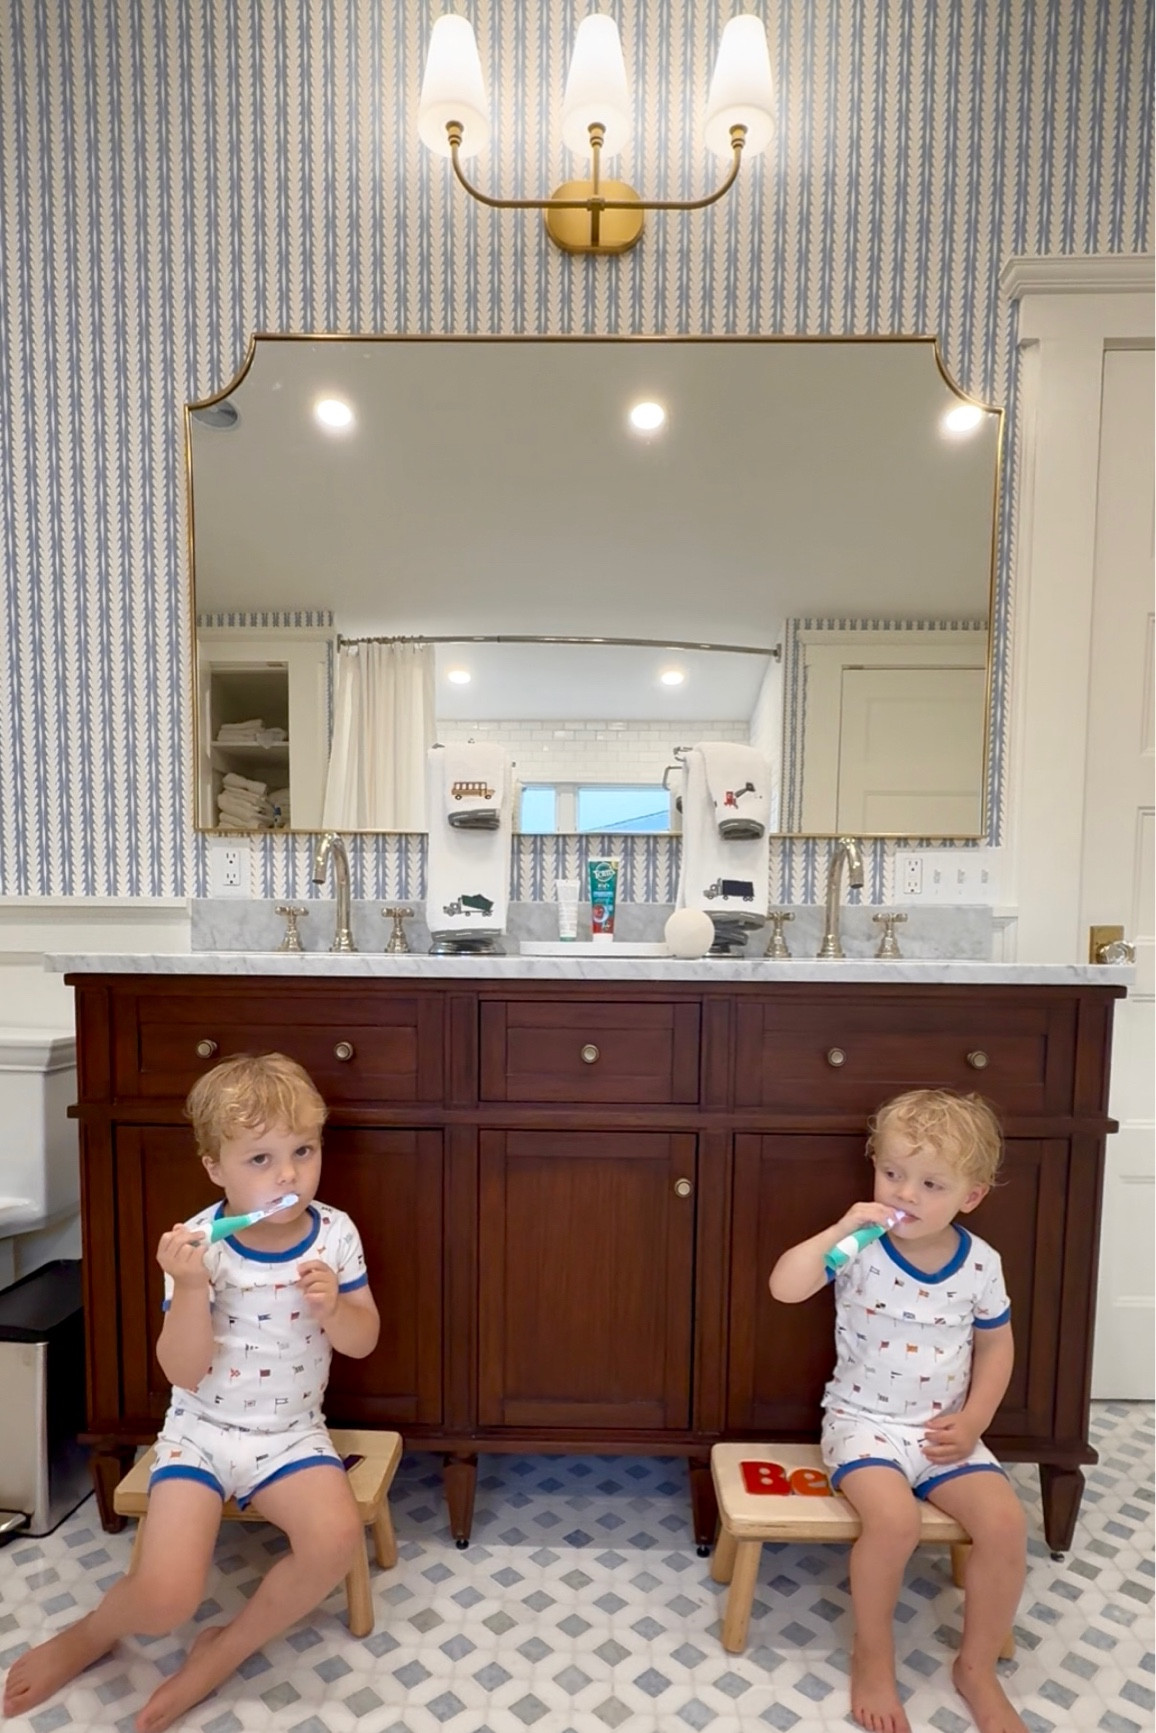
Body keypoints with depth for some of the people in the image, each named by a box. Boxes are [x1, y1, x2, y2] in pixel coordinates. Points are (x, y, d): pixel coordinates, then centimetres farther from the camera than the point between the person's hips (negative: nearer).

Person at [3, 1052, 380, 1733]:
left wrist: (331, 1306, -25)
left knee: (337, 1539, -23)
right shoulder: (199, 1243, -16)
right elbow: (183, 1371, -15)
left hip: (293, 1433, 2)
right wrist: (190, 1287, -32)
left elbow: (363, 1341, -3)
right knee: (166, 1600, -16)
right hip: (201, 1431, -1)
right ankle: (91, 1631, 22)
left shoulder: (335, 1232, -10)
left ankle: (223, 1652, 4)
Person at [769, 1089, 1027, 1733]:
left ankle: (977, 1667, 12)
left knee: (1007, 1523, -16)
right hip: (863, 1421, -3)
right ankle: (873, 1658, 3)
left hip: (945, 1430, 4)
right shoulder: (860, 1249, -17)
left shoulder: (980, 1263, -6)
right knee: (895, 1519, -26)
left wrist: (973, 1421, -2)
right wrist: (838, 1230, -37)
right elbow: (785, 1288, -29)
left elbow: (995, 1344, 9)